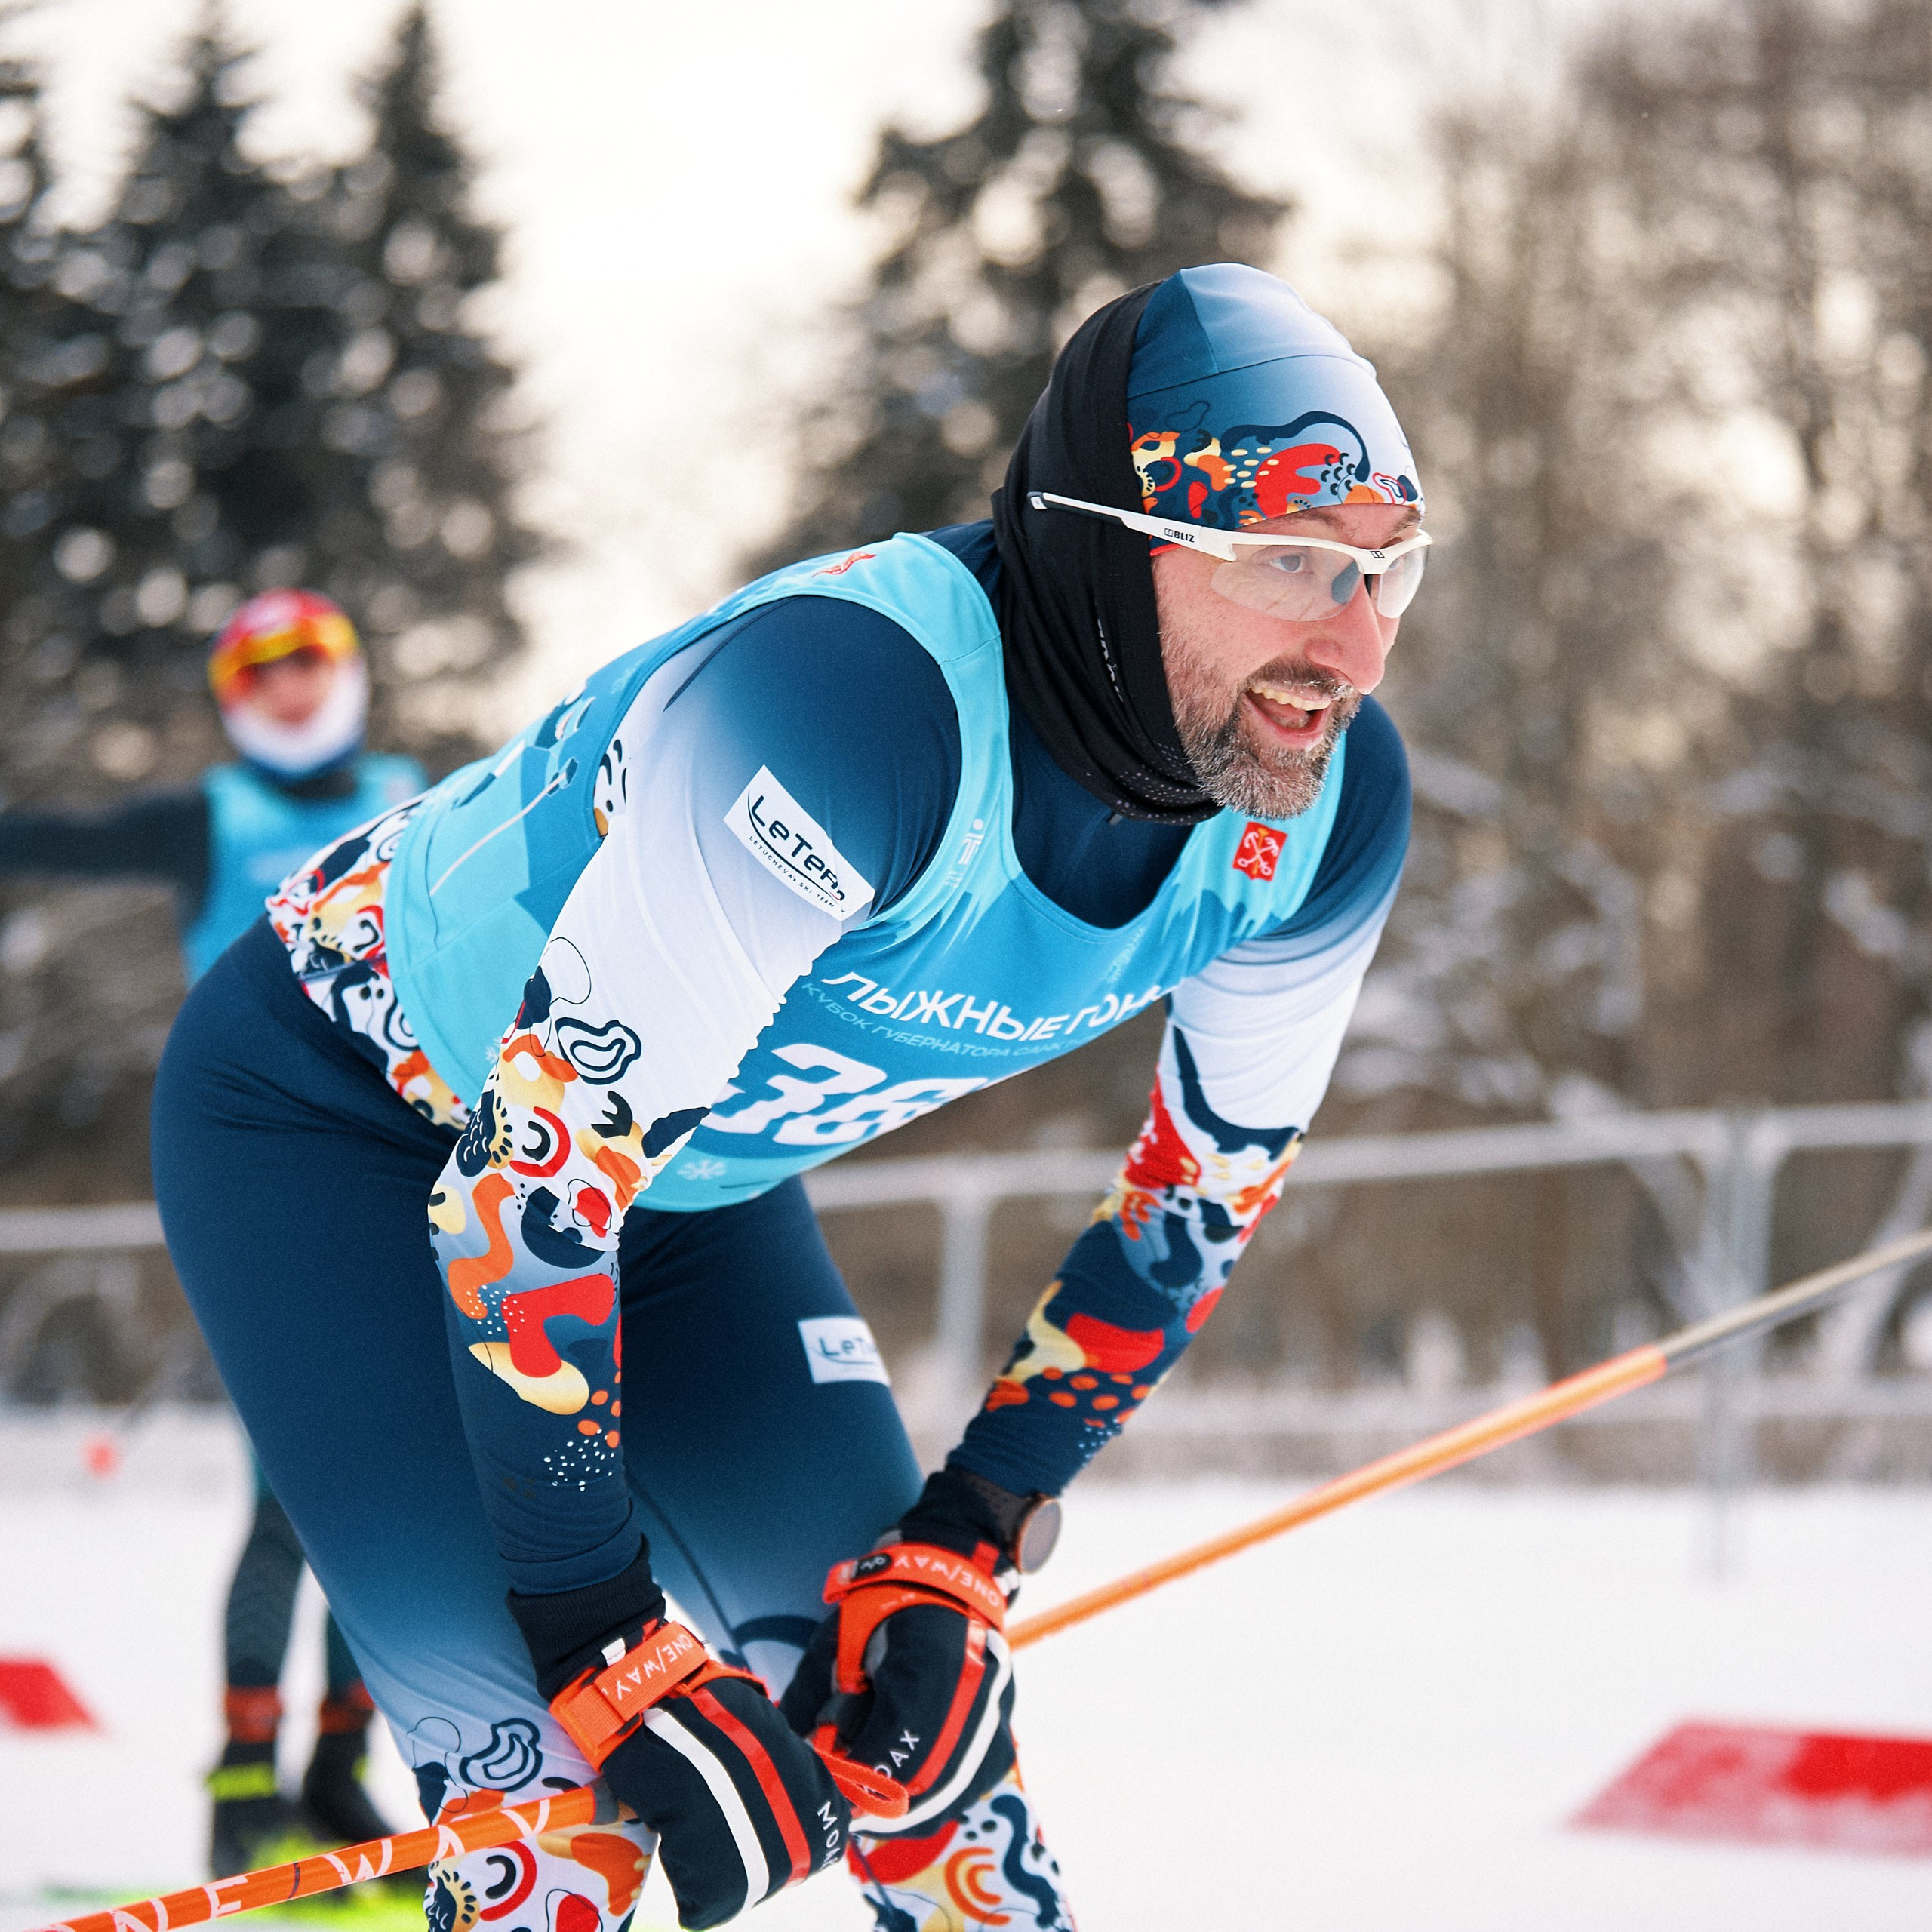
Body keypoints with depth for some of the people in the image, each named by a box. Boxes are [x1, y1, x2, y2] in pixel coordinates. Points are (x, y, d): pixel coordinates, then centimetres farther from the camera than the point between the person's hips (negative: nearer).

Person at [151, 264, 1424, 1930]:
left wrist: (964, 1540, -7)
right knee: (562, 1787, -18)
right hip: (337, 1117, -7)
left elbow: (1201, 1193, 1)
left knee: (921, 1708, 1)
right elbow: (530, 1177, -36)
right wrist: (610, 1644, -30)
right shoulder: (860, 699, -39)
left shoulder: (1329, 806, -16)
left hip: (693, 1170, 7)